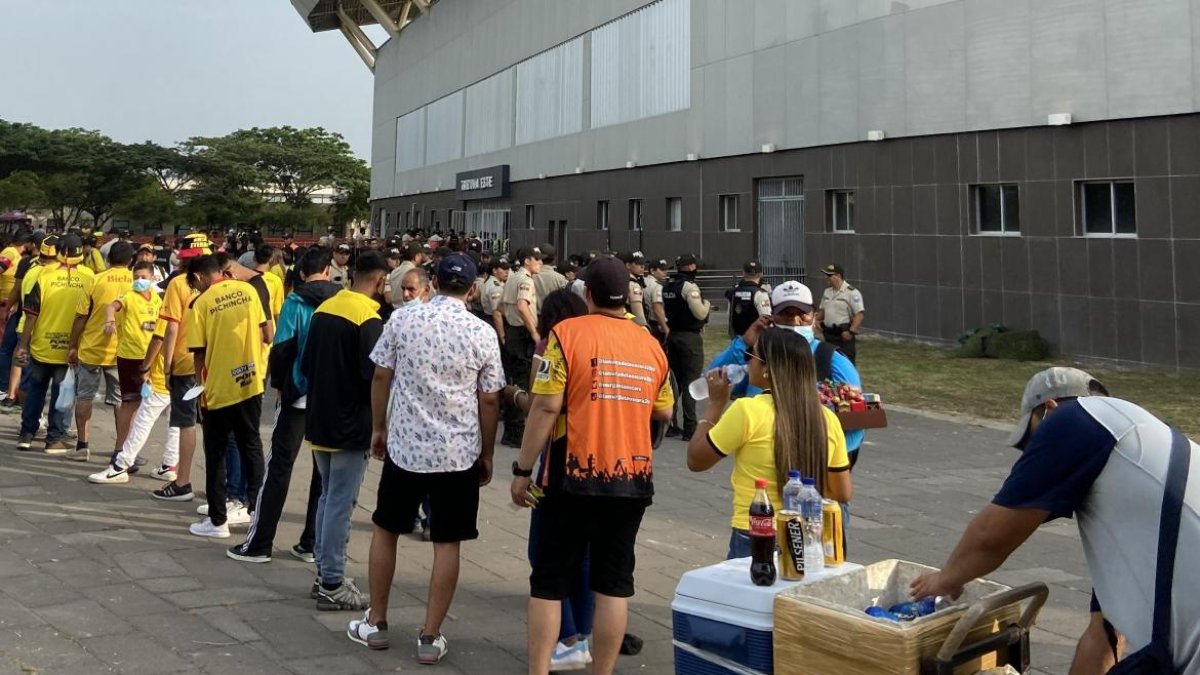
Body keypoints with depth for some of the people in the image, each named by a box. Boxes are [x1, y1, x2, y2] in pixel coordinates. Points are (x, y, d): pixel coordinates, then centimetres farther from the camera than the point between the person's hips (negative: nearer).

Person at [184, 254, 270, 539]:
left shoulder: (200, 303, -9)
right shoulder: (248, 289, 1)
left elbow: (199, 353, -7)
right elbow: (266, 335, 2)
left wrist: (201, 385, 7)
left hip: (219, 388, -3)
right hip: (251, 383, 4)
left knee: (215, 455, 8)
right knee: (251, 446, 16)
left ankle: (217, 521, 13)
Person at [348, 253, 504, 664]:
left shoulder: (402, 320, -3)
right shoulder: (483, 334, -5)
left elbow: (381, 377, 1)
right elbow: (489, 400, -2)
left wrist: (378, 428, 14)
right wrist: (487, 454, 8)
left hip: (405, 445, 1)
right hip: (459, 453, -1)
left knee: (385, 530, 18)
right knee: (447, 545, 6)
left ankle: (375, 624, 27)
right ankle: (430, 638, 10)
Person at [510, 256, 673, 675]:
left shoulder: (568, 333, -8)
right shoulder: (650, 344, 6)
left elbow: (546, 407, -13)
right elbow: (665, 412, 15)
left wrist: (522, 470, -7)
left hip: (576, 478, -3)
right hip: (632, 480, 4)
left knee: (549, 581, 7)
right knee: (613, 582, 9)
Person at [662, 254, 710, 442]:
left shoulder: (667, 286, 10)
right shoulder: (689, 286, -15)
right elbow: (700, 313, -18)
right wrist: (707, 304, 3)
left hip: (672, 335, 8)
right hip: (690, 337, -8)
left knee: (675, 380, 14)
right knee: (690, 383, -4)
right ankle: (689, 429, -2)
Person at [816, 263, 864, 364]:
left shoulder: (852, 292, -11)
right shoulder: (827, 291, 13)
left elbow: (860, 314, -17)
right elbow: (822, 310, 23)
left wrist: (851, 331, -26)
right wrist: (817, 319, 3)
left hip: (844, 334, -8)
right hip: (829, 334, 8)